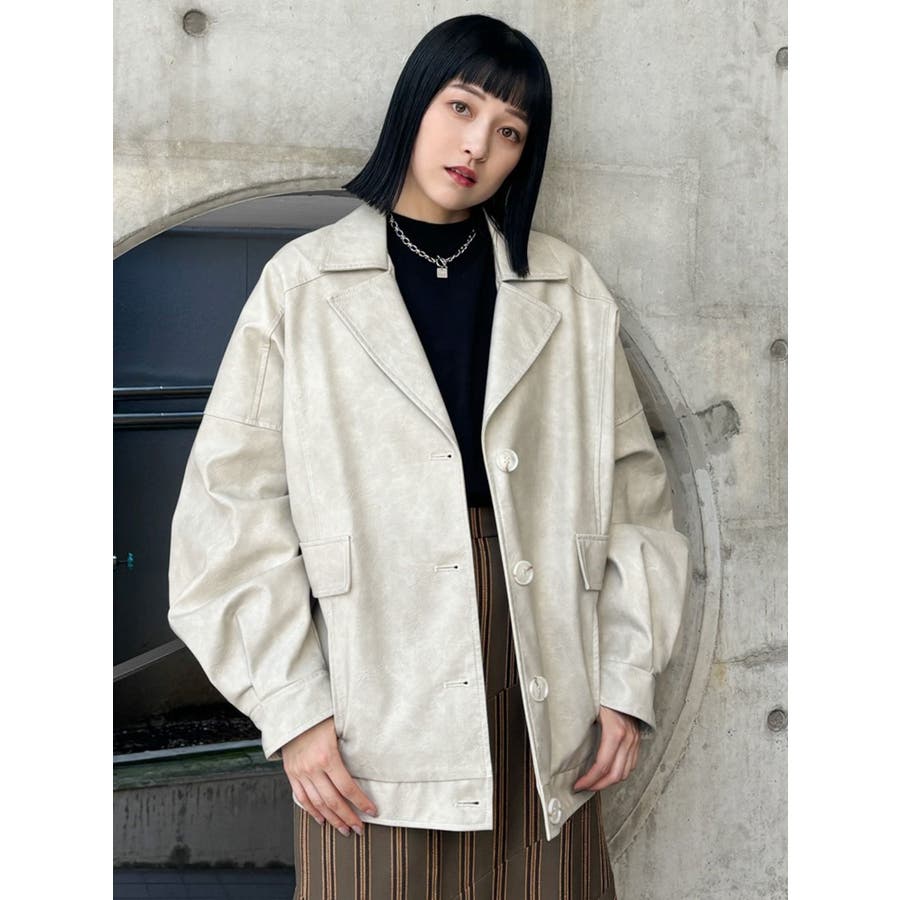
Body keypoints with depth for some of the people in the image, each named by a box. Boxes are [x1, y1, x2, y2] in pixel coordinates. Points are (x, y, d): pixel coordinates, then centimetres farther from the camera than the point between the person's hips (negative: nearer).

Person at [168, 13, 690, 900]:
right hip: (378, 708, -2)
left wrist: (628, 680, 1)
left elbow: (631, 492, 7)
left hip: (545, 707, 2)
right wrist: (291, 706, -8)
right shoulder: (303, 283, 0)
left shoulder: (568, 290, 7)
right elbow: (238, 506, -3)